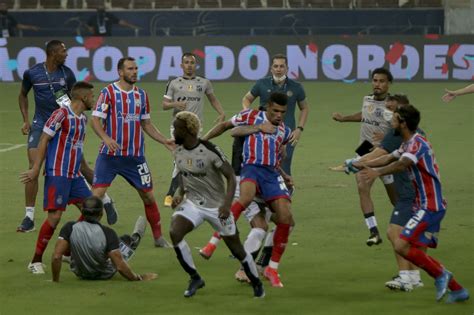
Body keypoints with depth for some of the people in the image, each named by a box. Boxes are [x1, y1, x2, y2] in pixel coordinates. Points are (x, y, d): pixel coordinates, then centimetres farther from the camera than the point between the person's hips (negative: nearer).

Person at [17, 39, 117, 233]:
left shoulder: (67, 73, -3)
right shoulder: (32, 73, -5)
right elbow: (23, 95, 12)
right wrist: (26, 120, 2)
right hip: (41, 125, -1)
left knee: (82, 167, 4)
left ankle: (106, 200, 26)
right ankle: (29, 218, -8)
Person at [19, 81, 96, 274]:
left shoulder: (83, 119, 13)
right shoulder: (61, 114, -12)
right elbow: (44, 140, -13)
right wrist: (36, 169, -17)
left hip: (74, 175, 9)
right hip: (57, 174, -9)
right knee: (55, 216, -12)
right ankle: (36, 261, -2)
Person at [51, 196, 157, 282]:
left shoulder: (70, 228, -25)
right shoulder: (108, 233, -29)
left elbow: (56, 256, -30)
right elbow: (120, 266, -30)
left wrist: (55, 280, -16)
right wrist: (138, 278, -15)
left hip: (80, 274, 1)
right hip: (105, 274, -1)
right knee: (125, 240, 23)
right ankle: (135, 238, 60)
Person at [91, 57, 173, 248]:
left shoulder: (141, 95, 9)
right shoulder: (108, 92, -5)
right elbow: (95, 119, -9)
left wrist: (165, 141, 8)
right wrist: (106, 138, -27)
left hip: (135, 157, 4)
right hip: (110, 155, -4)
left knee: (148, 196, 8)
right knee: (96, 195, -12)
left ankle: (158, 237, 21)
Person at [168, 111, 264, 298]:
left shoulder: (210, 151, -21)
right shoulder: (178, 151, -1)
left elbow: (231, 177, -18)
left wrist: (227, 204, -31)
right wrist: (180, 194, -2)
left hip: (217, 206, -4)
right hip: (192, 203, 4)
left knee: (236, 249, 4)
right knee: (174, 232, -23)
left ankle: (257, 284, 29)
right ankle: (195, 278, -7)